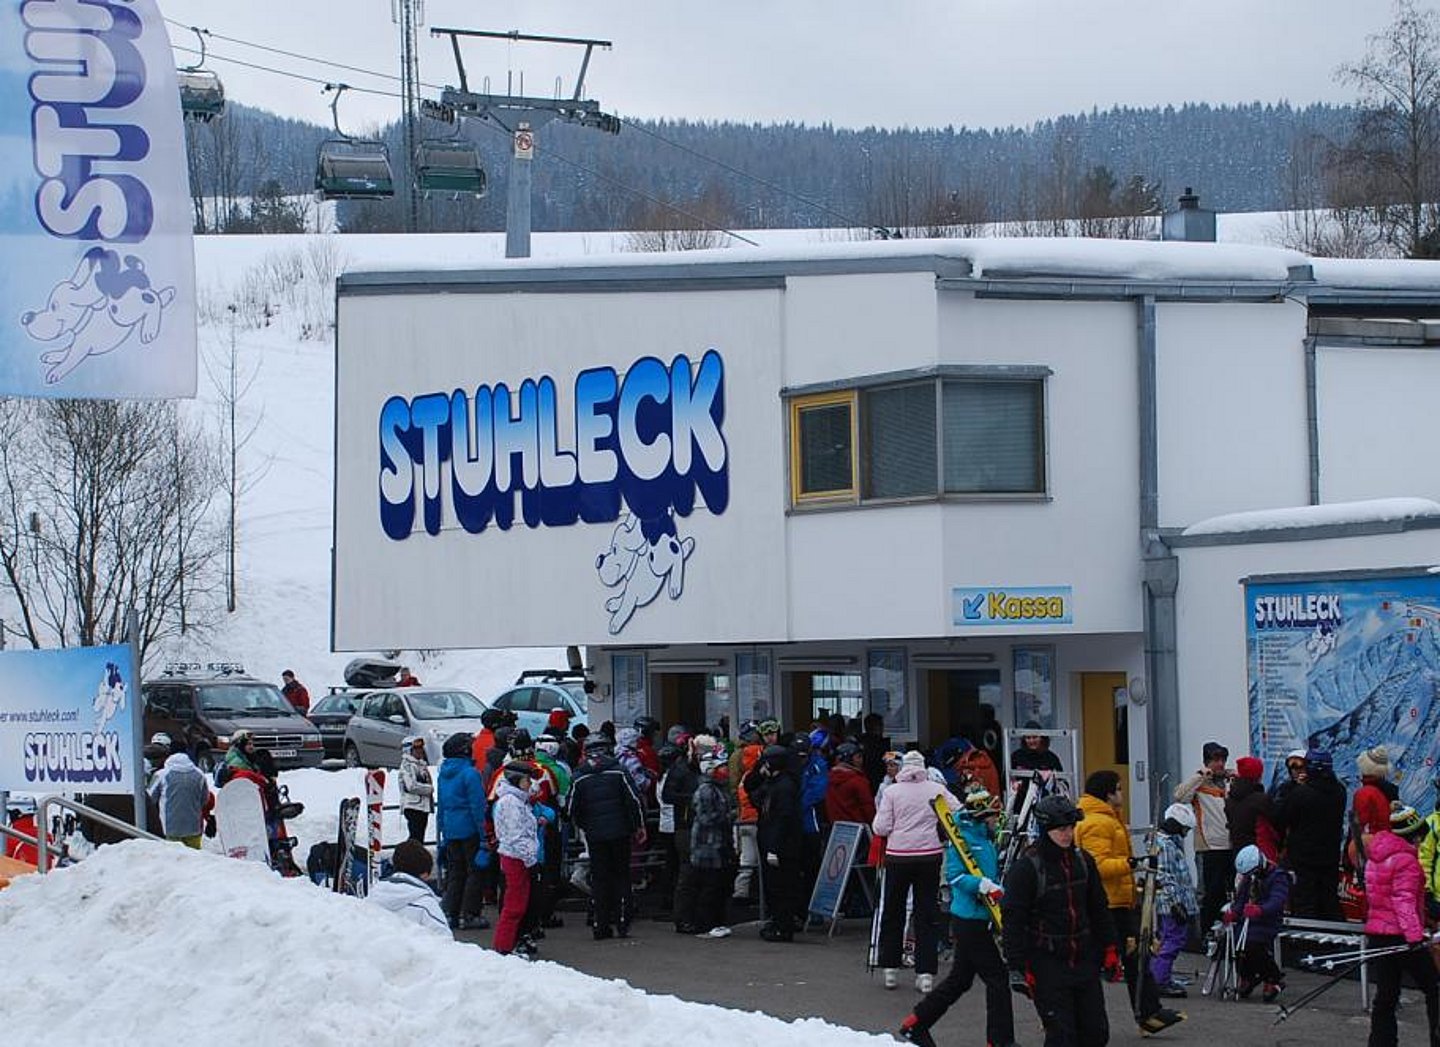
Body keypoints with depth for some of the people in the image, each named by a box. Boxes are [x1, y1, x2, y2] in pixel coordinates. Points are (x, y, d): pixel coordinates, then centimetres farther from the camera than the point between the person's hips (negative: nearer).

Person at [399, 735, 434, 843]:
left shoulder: (422, 765, 18)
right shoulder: (407, 766, -9)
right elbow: (412, 786, -19)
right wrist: (429, 789, -10)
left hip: (424, 806, 9)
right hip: (413, 807, -9)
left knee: (420, 838, 10)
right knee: (416, 837, -14)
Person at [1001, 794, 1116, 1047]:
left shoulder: (1083, 860, 7)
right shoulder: (1025, 867, -12)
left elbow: (1099, 909, 18)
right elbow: (1012, 920, -11)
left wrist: (1109, 949, 15)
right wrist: (1017, 968, -14)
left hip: (1084, 960, 6)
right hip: (1046, 964, -6)